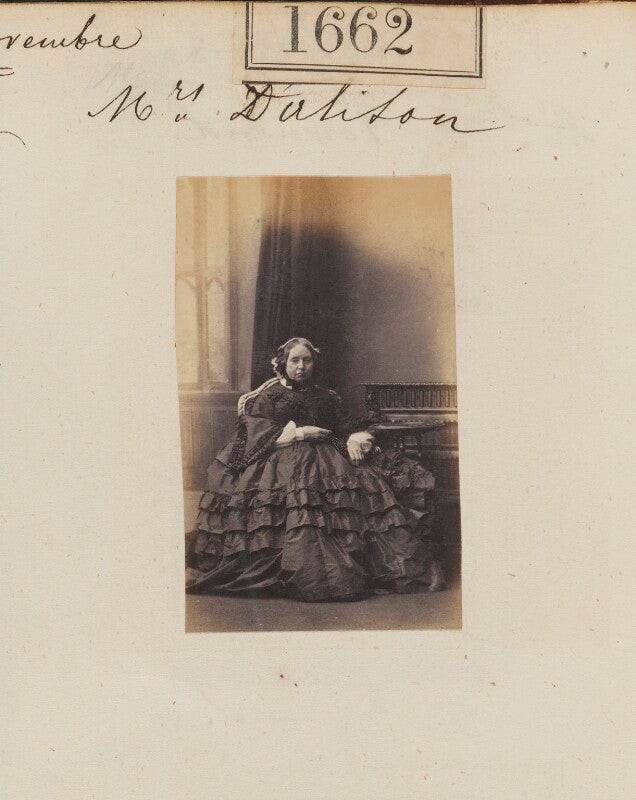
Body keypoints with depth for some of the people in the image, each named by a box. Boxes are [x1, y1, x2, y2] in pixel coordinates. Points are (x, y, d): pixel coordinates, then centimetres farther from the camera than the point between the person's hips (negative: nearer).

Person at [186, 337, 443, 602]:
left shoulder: (325, 397, 23)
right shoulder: (267, 396, 13)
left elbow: (347, 424, 16)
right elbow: (255, 429, -2)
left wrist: (355, 439, -9)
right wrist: (295, 433, -11)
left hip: (325, 459, 3)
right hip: (279, 463, -3)